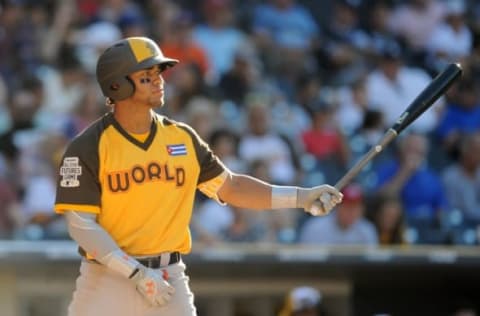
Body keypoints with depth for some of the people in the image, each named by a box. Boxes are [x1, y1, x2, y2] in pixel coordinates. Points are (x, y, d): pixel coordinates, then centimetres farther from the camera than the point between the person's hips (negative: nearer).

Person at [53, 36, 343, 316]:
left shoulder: (182, 139, 6)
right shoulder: (89, 147, -8)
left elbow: (230, 187, 13)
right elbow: (81, 224, -12)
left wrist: (301, 198, 4)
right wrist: (136, 273, -19)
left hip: (170, 278, 4)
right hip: (110, 278, -4)